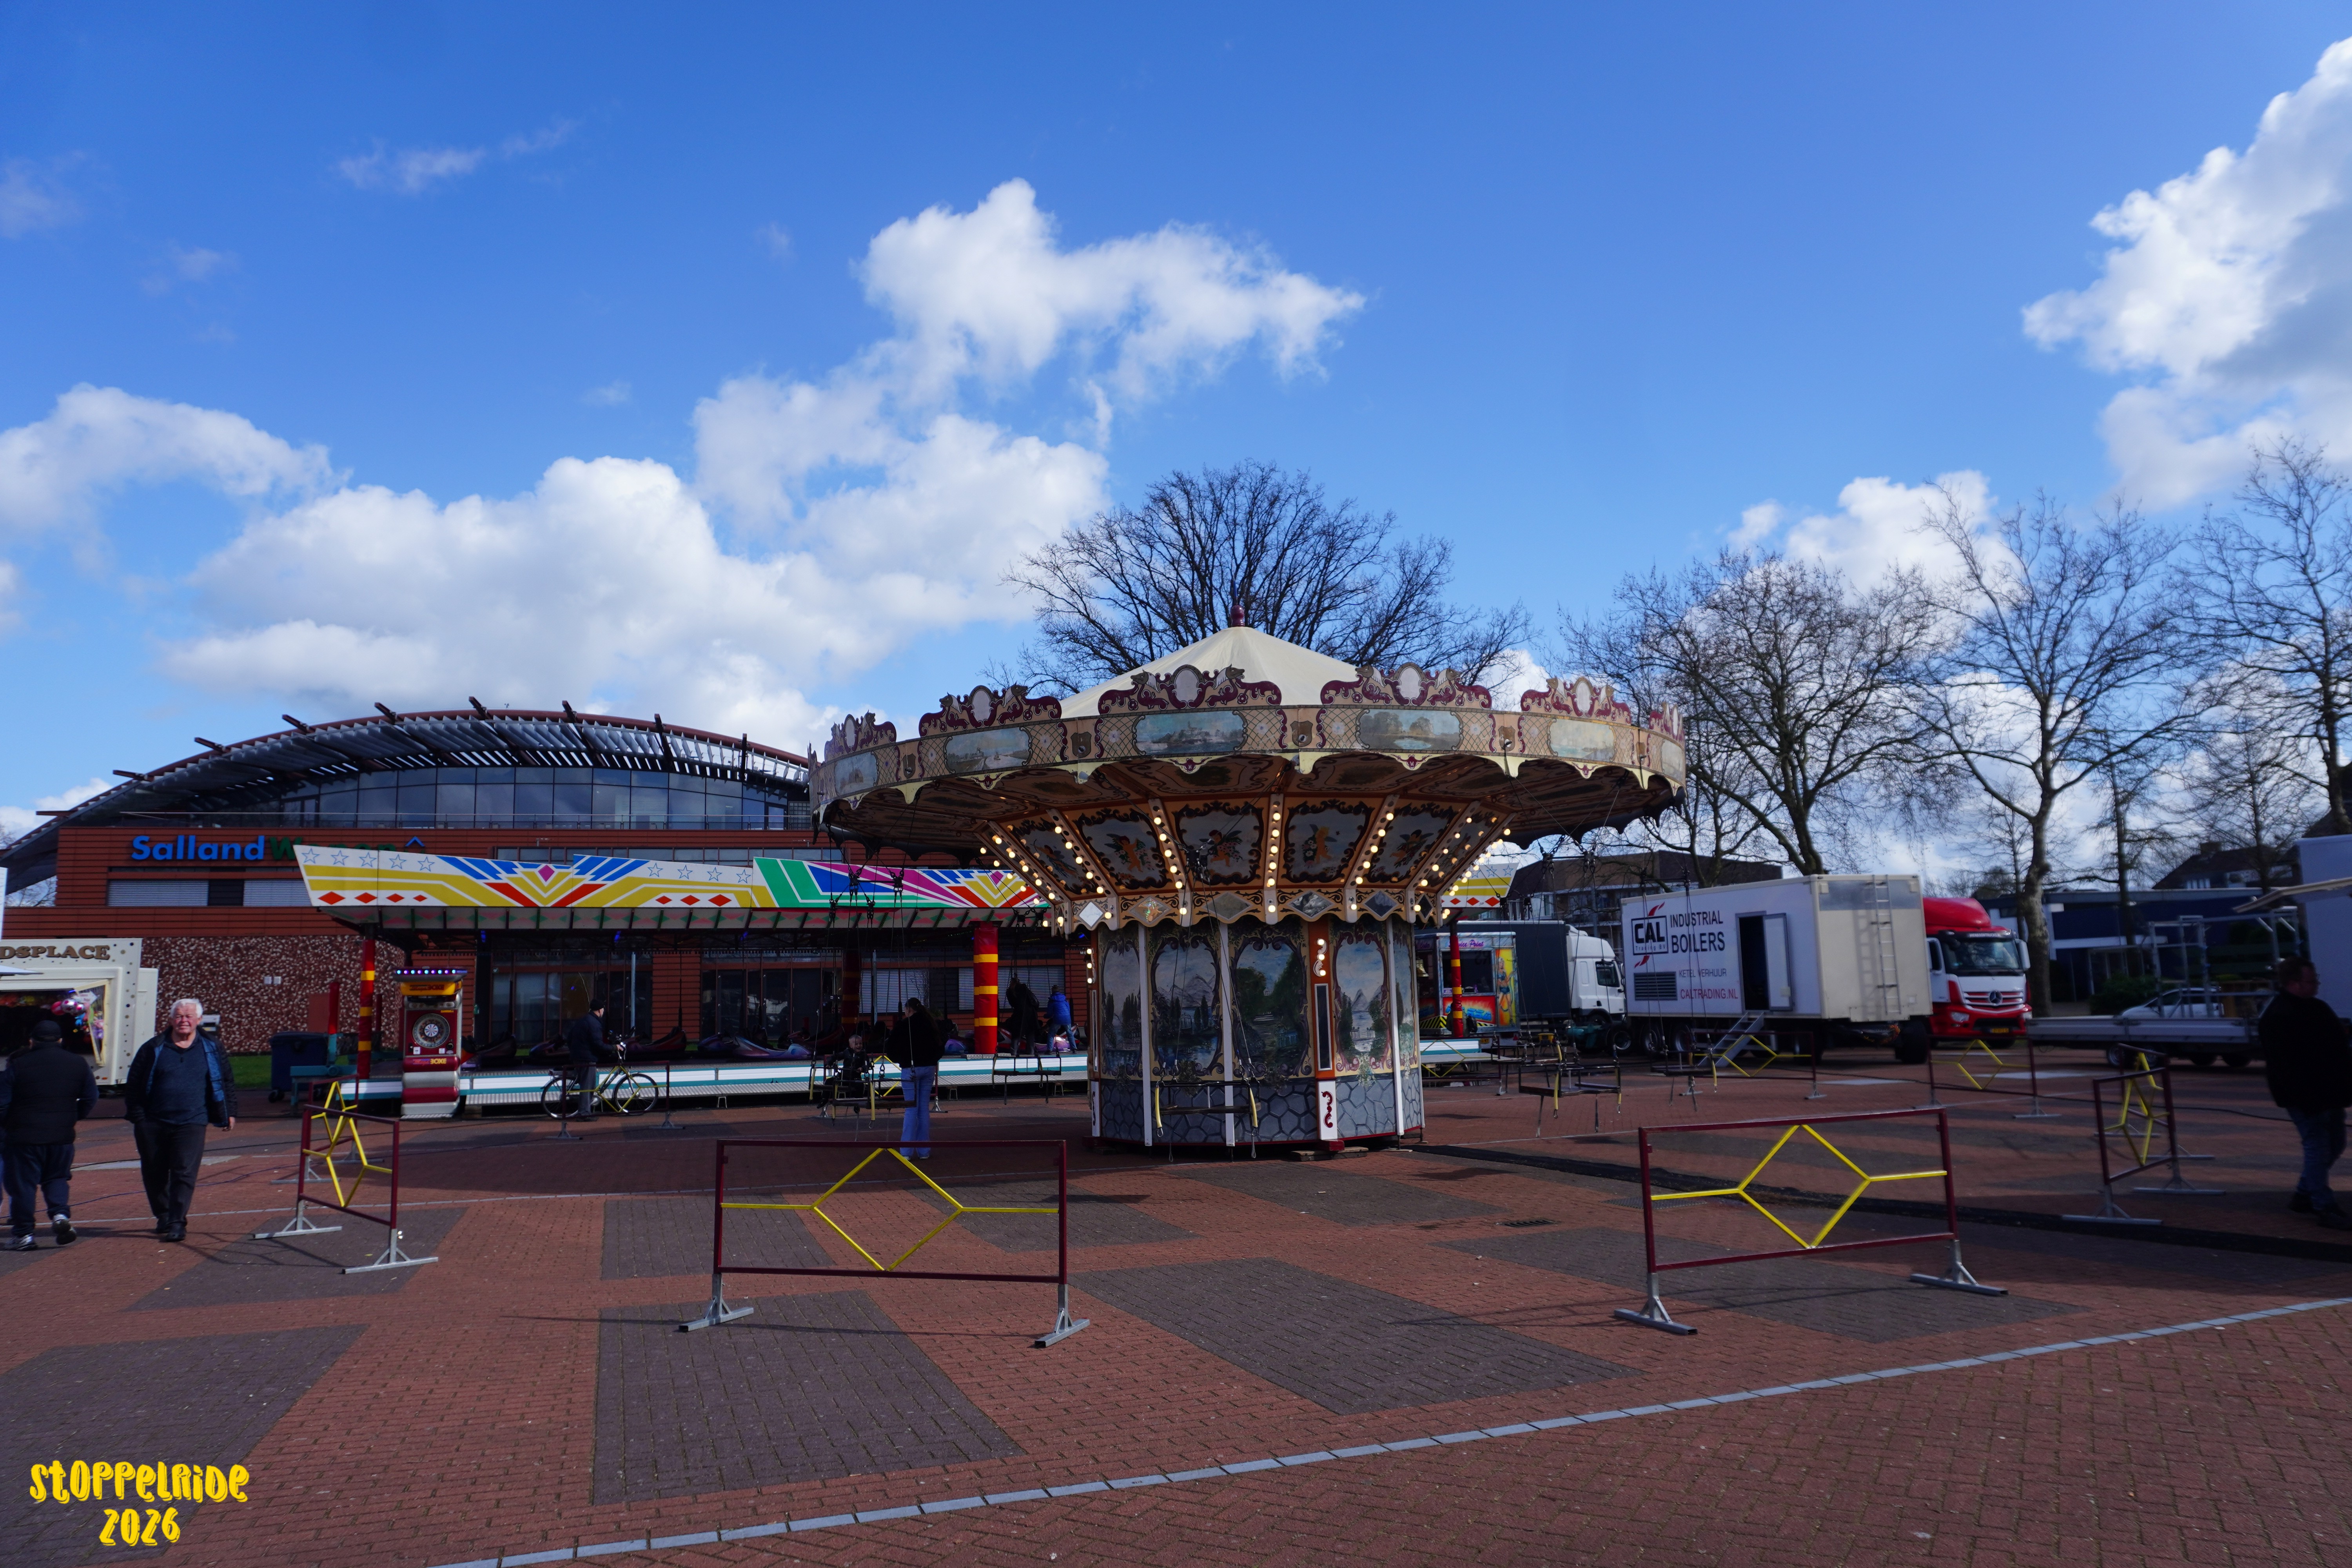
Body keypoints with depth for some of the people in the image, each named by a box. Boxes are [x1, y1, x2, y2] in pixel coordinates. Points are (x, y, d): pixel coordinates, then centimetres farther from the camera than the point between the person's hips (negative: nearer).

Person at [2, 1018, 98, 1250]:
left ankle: (23, 1234, 8)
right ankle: (60, 1214, -7)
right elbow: (91, 1098, 8)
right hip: (62, 1135, 2)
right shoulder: (78, 1064, 5)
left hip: (25, 1135, -2)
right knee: (56, 1178, 17)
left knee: (23, 1184, 6)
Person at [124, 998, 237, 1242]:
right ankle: (163, 1215, 29)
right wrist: (137, 1115, -1)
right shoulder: (154, 1048, 4)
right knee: (154, 1174, 10)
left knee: (184, 1174, -10)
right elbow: (133, 1084, 6)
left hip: (191, 1124, -1)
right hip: (153, 1124, 1)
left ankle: (177, 1223, -9)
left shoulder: (211, 1048, 6)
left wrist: (229, 1113, 10)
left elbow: (227, 1082, 14)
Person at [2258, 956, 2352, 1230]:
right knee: (2318, 1149, -4)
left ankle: (2303, 1196, 28)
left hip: (2328, 1094, 10)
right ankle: (2324, 1208, 6)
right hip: (2306, 1099, -10)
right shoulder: (2278, 1018, -20)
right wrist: (2305, 1101, -25)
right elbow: (2283, 1065, -24)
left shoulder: (2315, 1008, 12)